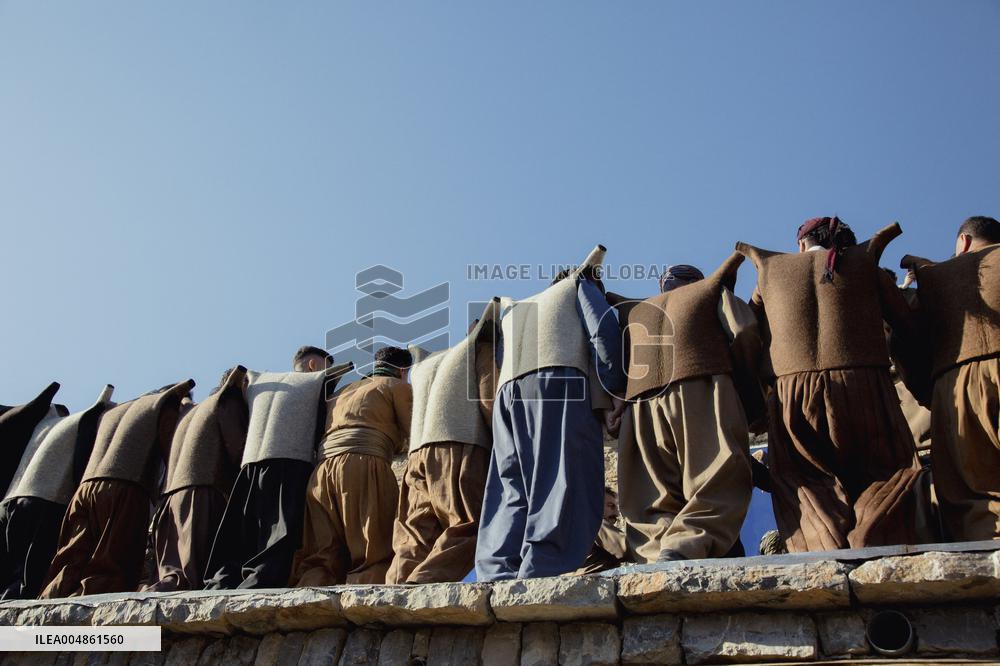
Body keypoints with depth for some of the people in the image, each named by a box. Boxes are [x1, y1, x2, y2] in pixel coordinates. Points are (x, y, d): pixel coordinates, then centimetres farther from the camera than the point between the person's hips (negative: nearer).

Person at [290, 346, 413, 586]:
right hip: (364, 466, -6)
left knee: (320, 558, 1)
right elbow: (414, 434, 11)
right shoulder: (397, 386, 16)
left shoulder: (342, 392, 35)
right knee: (377, 555, -9)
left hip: (322, 472, 6)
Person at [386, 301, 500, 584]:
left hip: (418, 452, 6)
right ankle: (418, 589, -31)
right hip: (462, 447, -6)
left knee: (415, 540, 0)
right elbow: (489, 398, -1)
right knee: (470, 528, -12)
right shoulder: (483, 347, 15)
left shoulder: (425, 364, 34)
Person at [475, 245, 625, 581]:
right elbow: (603, 333, 5)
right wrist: (615, 396, 3)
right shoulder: (580, 286, 24)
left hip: (508, 389, 5)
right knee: (568, 484, -14)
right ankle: (542, 575, -30)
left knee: (512, 491, -2)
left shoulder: (514, 308, 40)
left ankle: (497, 580, -17)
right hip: (561, 381, -5)